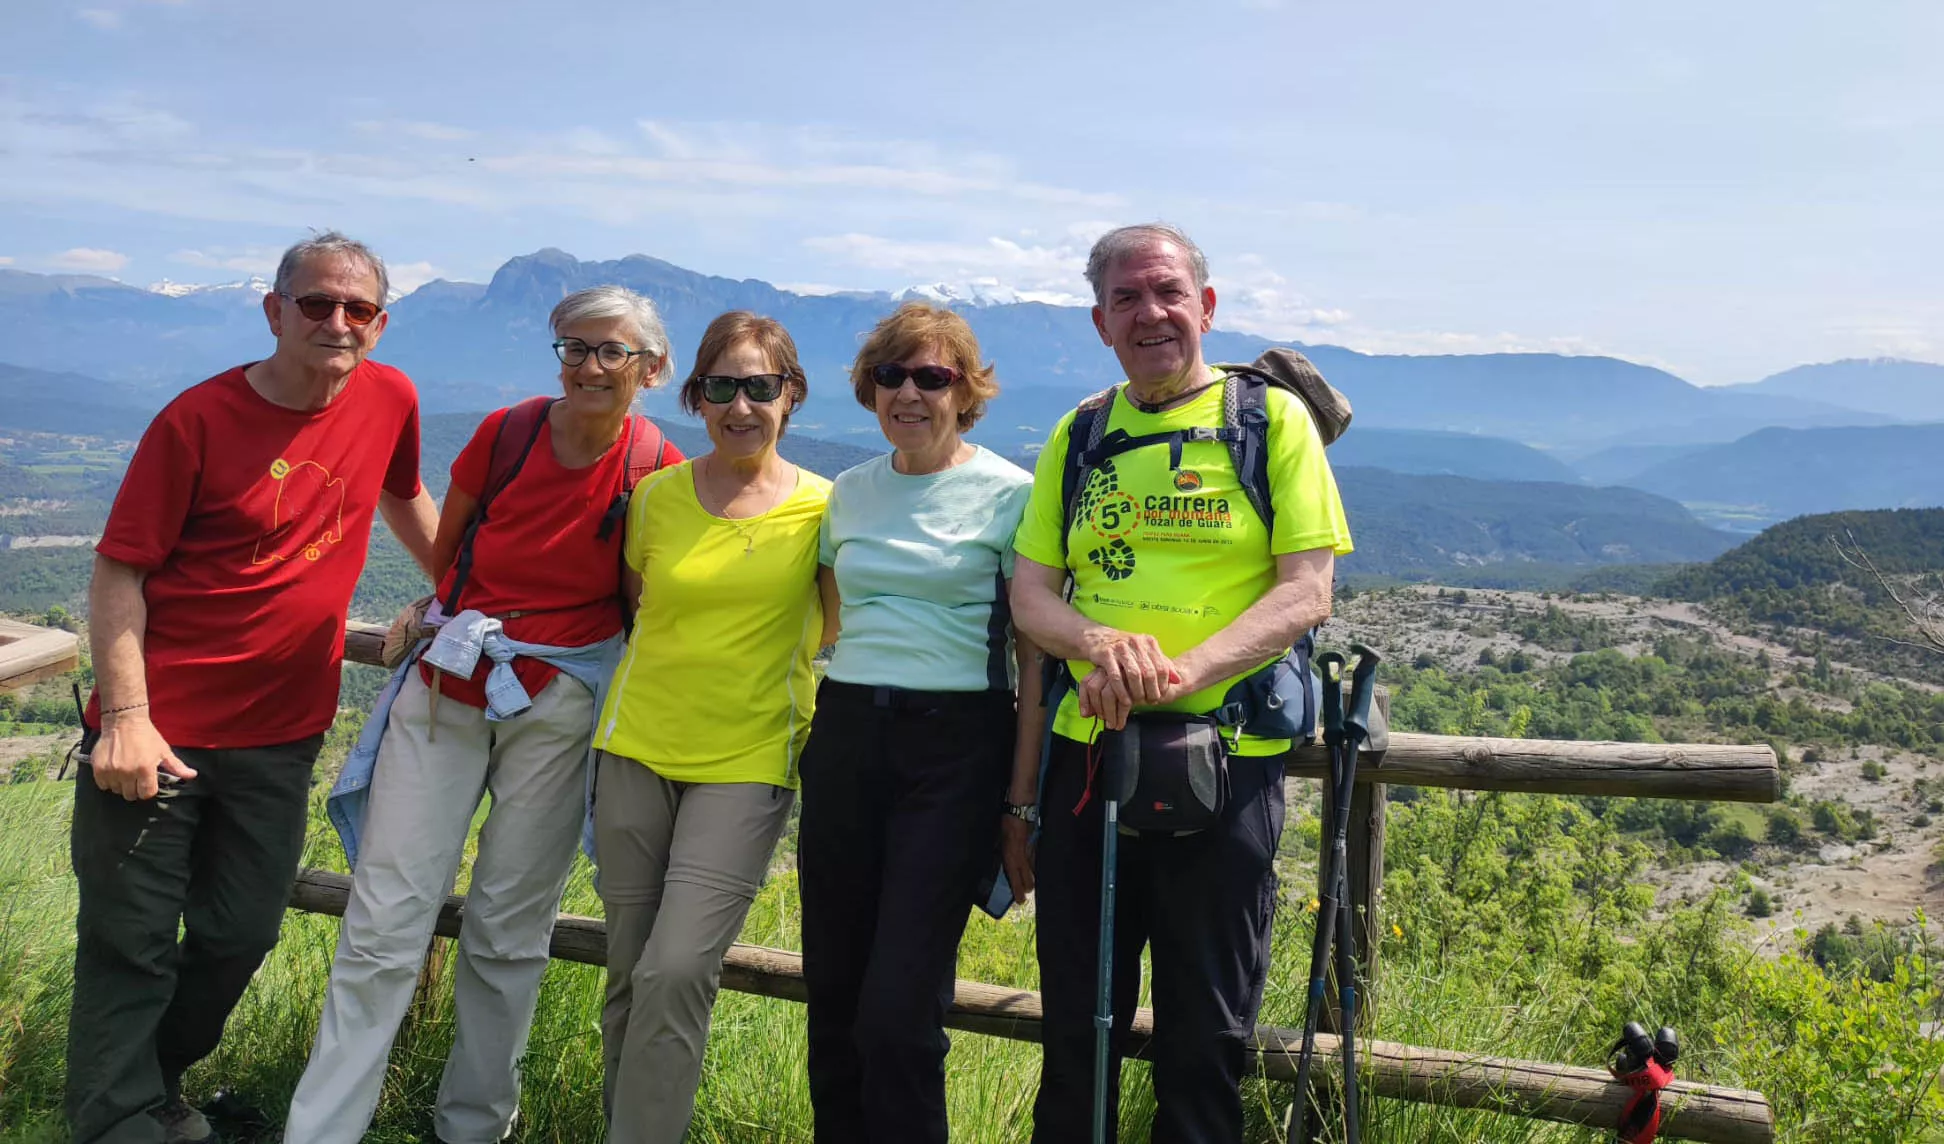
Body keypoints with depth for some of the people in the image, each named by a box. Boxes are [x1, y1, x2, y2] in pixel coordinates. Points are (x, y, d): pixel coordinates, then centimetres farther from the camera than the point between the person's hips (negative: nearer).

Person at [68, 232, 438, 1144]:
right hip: (162, 731, -4)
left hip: (282, 735, 4)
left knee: (241, 935, 15)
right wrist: (126, 717, -18)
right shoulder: (198, 419, -12)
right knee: (130, 946, 4)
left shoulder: (389, 400, -1)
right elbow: (118, 572, -10)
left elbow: (404, 498, 21)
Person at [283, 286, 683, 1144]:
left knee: (510, 929, 9)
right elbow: (445, 554, 11)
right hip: (449, 686, 1)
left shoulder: (656, 468, -7)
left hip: (557, 706, -1)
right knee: (384, 924, 0)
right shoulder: (506, 433, -4)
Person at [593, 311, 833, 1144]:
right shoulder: (656, 496, 1)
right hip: (637, 747, 3)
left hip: (748, 762, -3)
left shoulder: (822, 507, -5)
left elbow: (835, 629, 7)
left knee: (676, 973, -12)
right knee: (629, 971, 11)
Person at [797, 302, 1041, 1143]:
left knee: (898, 1008, -7)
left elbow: (1035, 655, -5)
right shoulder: (849, 492, 11)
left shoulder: (1009, 493, -4)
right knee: (831, 989, 10)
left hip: (955, 748, -5)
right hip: (845, 737, 5)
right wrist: (820, 735, 15)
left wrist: (1024, 800, -9)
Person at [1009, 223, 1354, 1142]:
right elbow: (1029, 592, 7)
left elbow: (1307, 592, -7)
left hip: (1225, 761, -3)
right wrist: (1101, 642, -16)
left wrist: (1185, 670, -22)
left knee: (1205, 1035, 10)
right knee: (1075, 1027, 14)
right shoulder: (1078, 436, 10)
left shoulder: (1273, 418, 0)